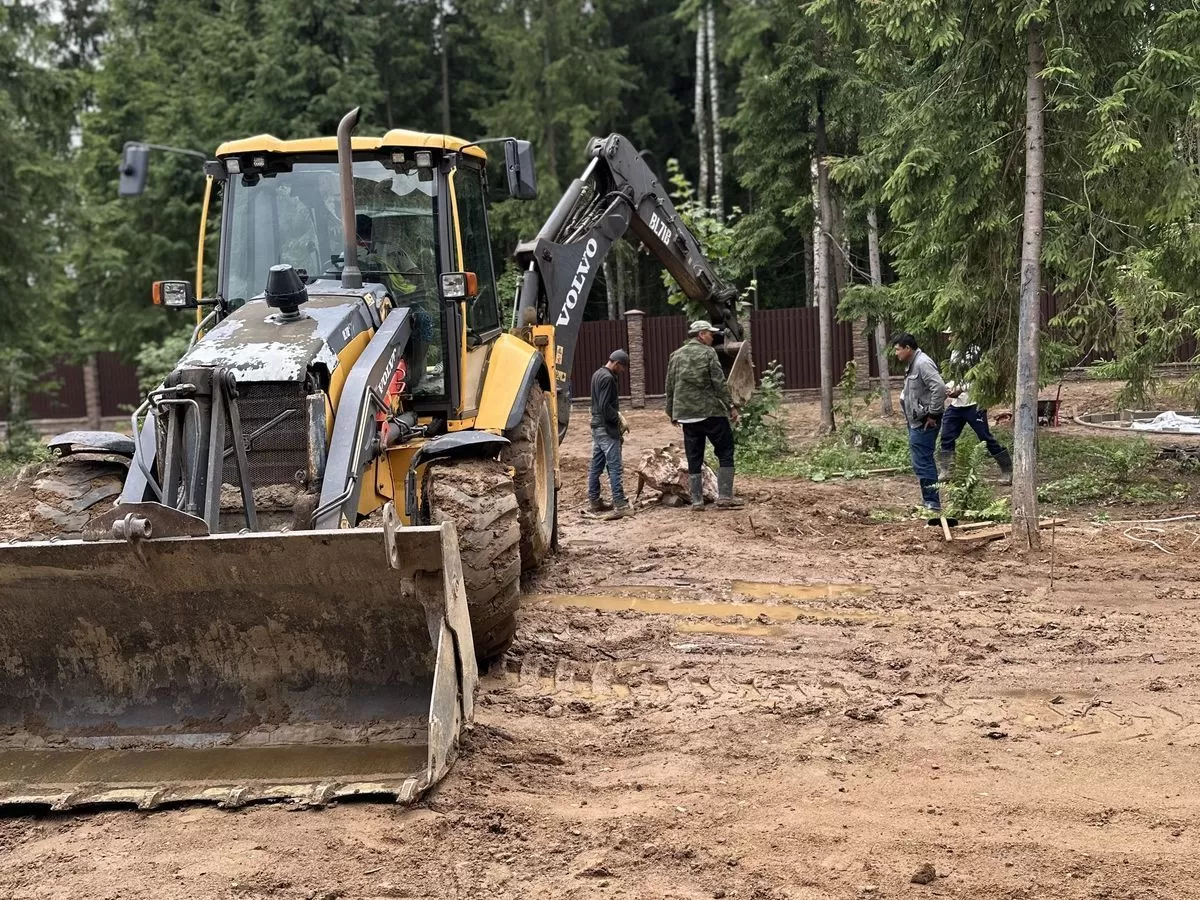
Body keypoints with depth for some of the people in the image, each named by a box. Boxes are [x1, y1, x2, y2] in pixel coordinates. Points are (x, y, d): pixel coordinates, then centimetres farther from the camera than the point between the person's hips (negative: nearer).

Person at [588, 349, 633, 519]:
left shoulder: (597, 374, 14)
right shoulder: (608, 378, -17)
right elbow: (605, 407, -22)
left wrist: (616, 413, 10)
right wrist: (618, 419, -10)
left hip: (597, 426, 10)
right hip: (607, 428, -10)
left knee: (596, 465, 12)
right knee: (614, 466, -10)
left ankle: (594, 501, 17)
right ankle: (620, 505, -11)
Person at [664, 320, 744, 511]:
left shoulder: (676, 355, 11)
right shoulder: (707, 352, -5)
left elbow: (670, 386, 13)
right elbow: (719, 383, -11)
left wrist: (671, 412, 20)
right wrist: (730, 406, -6)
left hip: (686, 415, 5)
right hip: (711, 412, -5)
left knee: (694, 458, 9)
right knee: (725, 452, 4)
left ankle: (697, 501, 8)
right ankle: (725, 497, -2)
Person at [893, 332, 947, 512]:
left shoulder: (922, 363, -17)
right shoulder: (912, 364, 15)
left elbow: (939, 388, -25)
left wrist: (933, 414, -20)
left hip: (924, 423, -11)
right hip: (916, 422, 11)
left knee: (922, 462, -9)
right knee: (923, 462, 16)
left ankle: (932, 503, -4)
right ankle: (929, 500, 24)